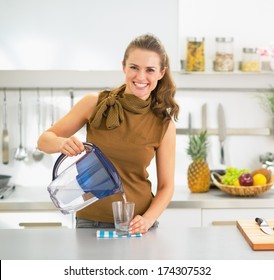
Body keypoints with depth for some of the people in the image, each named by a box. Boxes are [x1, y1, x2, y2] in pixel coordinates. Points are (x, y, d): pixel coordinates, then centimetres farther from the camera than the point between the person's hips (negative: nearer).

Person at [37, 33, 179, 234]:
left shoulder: (164, 124, -6)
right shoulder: (95, 103, -6)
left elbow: (166, 186, -1)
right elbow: (44, 140, 0)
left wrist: (147, 220, -18)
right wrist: (61, 143, -23)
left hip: (135, 224, 0)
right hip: (89, 220, 0)